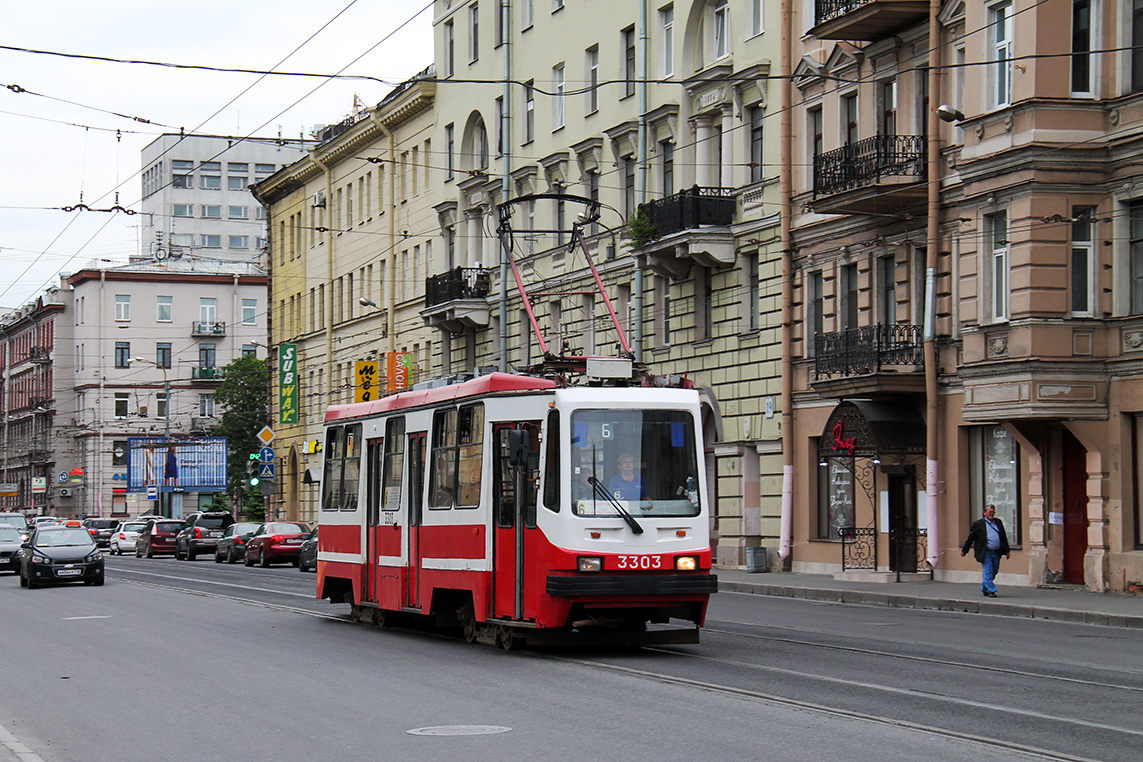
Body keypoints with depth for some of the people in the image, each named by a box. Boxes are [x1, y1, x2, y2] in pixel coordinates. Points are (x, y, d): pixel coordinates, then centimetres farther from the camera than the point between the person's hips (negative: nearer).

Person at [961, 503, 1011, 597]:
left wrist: (1007, 551, 17)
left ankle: (984, 588, 27)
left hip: (996, 553, 5)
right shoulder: (978, 524, -1)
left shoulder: (998, 522, 13)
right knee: (988, 571, -9)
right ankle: (991, 591, -4)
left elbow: (1004, 537, 19)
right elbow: (970, 538, 4)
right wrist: (964, 550, 7)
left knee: (994, 572, 11)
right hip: (985, 553, -5)